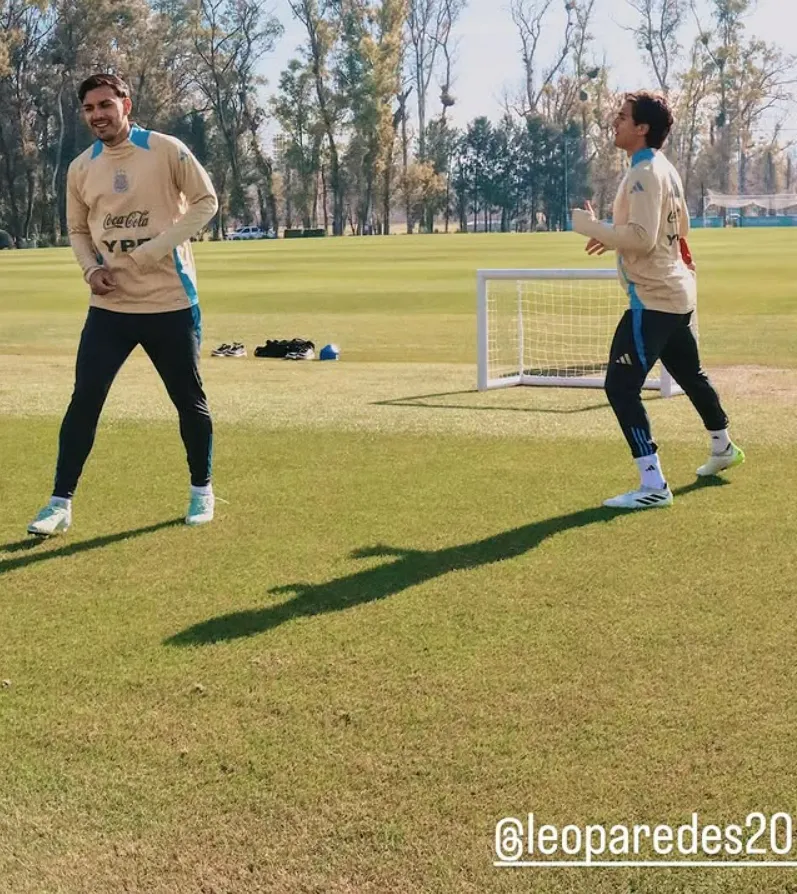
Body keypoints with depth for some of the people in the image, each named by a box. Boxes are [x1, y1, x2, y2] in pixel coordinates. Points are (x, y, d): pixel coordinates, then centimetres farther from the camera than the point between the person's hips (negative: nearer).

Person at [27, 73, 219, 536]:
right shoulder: (81, 168, 6)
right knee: (84, 400, -3)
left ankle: (202, 489, 27)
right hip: (110, 307, 3)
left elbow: (206, 200, -3)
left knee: (190, 400, 8)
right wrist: (91, 269, -4)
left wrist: (161, 246, -15)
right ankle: (61, 503, 4)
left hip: (171, 302, -3)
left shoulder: (166, 150, -6)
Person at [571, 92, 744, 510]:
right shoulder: (665, 170, 12)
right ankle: (723, 448, 46)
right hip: (676, 294, 11)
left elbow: (642, 239, -28)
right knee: (689, 373, 27)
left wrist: (591, 226, -18)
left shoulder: (645, 174, -19)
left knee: (621, 387, -11)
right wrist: (614, 237, 17)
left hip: (653, 299, -11)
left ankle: (653, 486, -12)